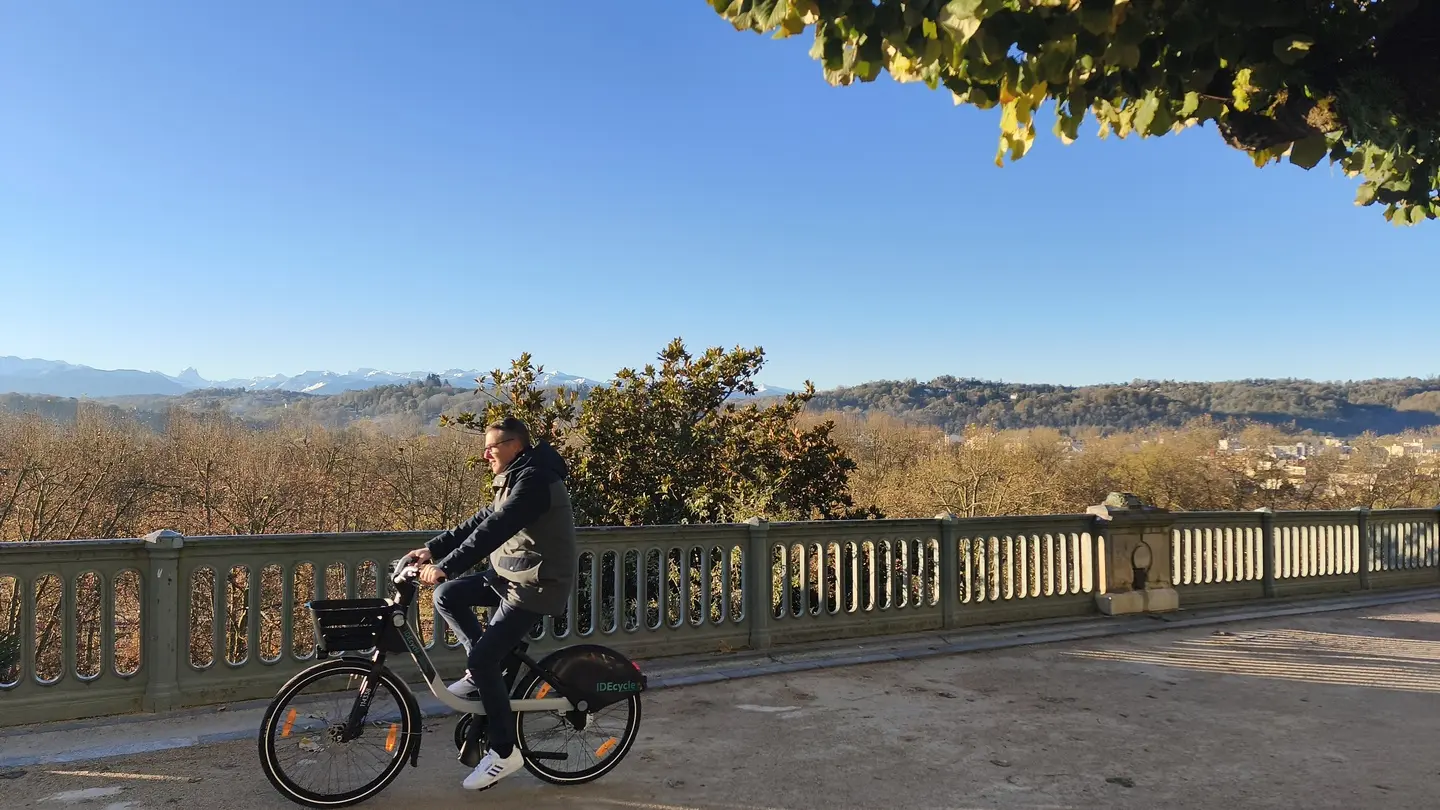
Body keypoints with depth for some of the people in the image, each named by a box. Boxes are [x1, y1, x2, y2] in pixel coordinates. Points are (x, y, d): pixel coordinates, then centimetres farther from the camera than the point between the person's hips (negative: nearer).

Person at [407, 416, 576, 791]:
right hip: (511, 573, 10)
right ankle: (481, 672, 15)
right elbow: (480, 520, 14)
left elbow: (493, 530, -29)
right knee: (447, 596, 1)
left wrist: (445, 566, -31)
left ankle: (504, 752, 5)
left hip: (535, 584, -10)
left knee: (483, 659, -10)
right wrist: (432, 549, 7)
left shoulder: (534, 480, -21)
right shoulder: (515, 479, 13)